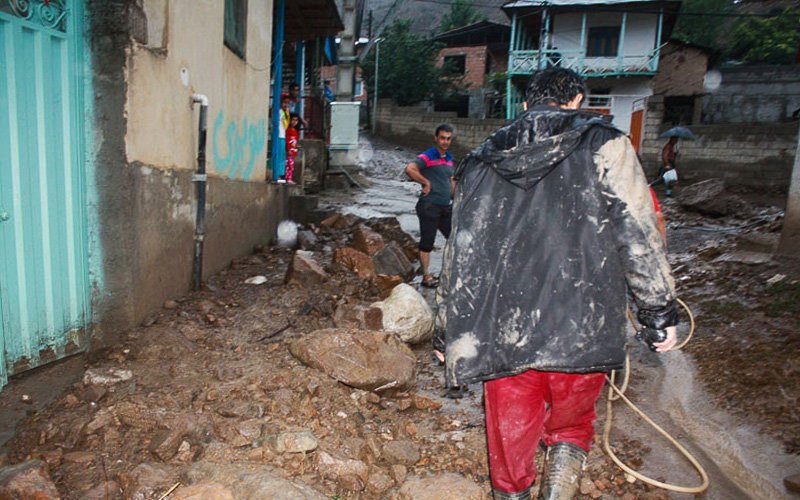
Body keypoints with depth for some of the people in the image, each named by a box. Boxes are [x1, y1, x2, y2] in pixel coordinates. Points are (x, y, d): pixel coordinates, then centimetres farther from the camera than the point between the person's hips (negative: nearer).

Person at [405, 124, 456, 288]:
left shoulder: (449, 158, 15)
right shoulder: (427, 157, -11)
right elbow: (410, 169, -29)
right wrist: (426, 183, -22)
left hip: (445, 207, 8)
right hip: (429, 206, -8)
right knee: (427, 242, 1)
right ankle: (426, 277, 11)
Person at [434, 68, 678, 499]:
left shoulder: (481, 161, 11)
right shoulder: (603, 145, 2)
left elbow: (459, 253, 11)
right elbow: (638, 236, -4)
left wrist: (446, 331, 18)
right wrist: (661, 313, 7)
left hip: (502, 334, 2)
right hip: (581, 333, -2)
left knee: (510, 440, 17)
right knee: (570, 429, 22)